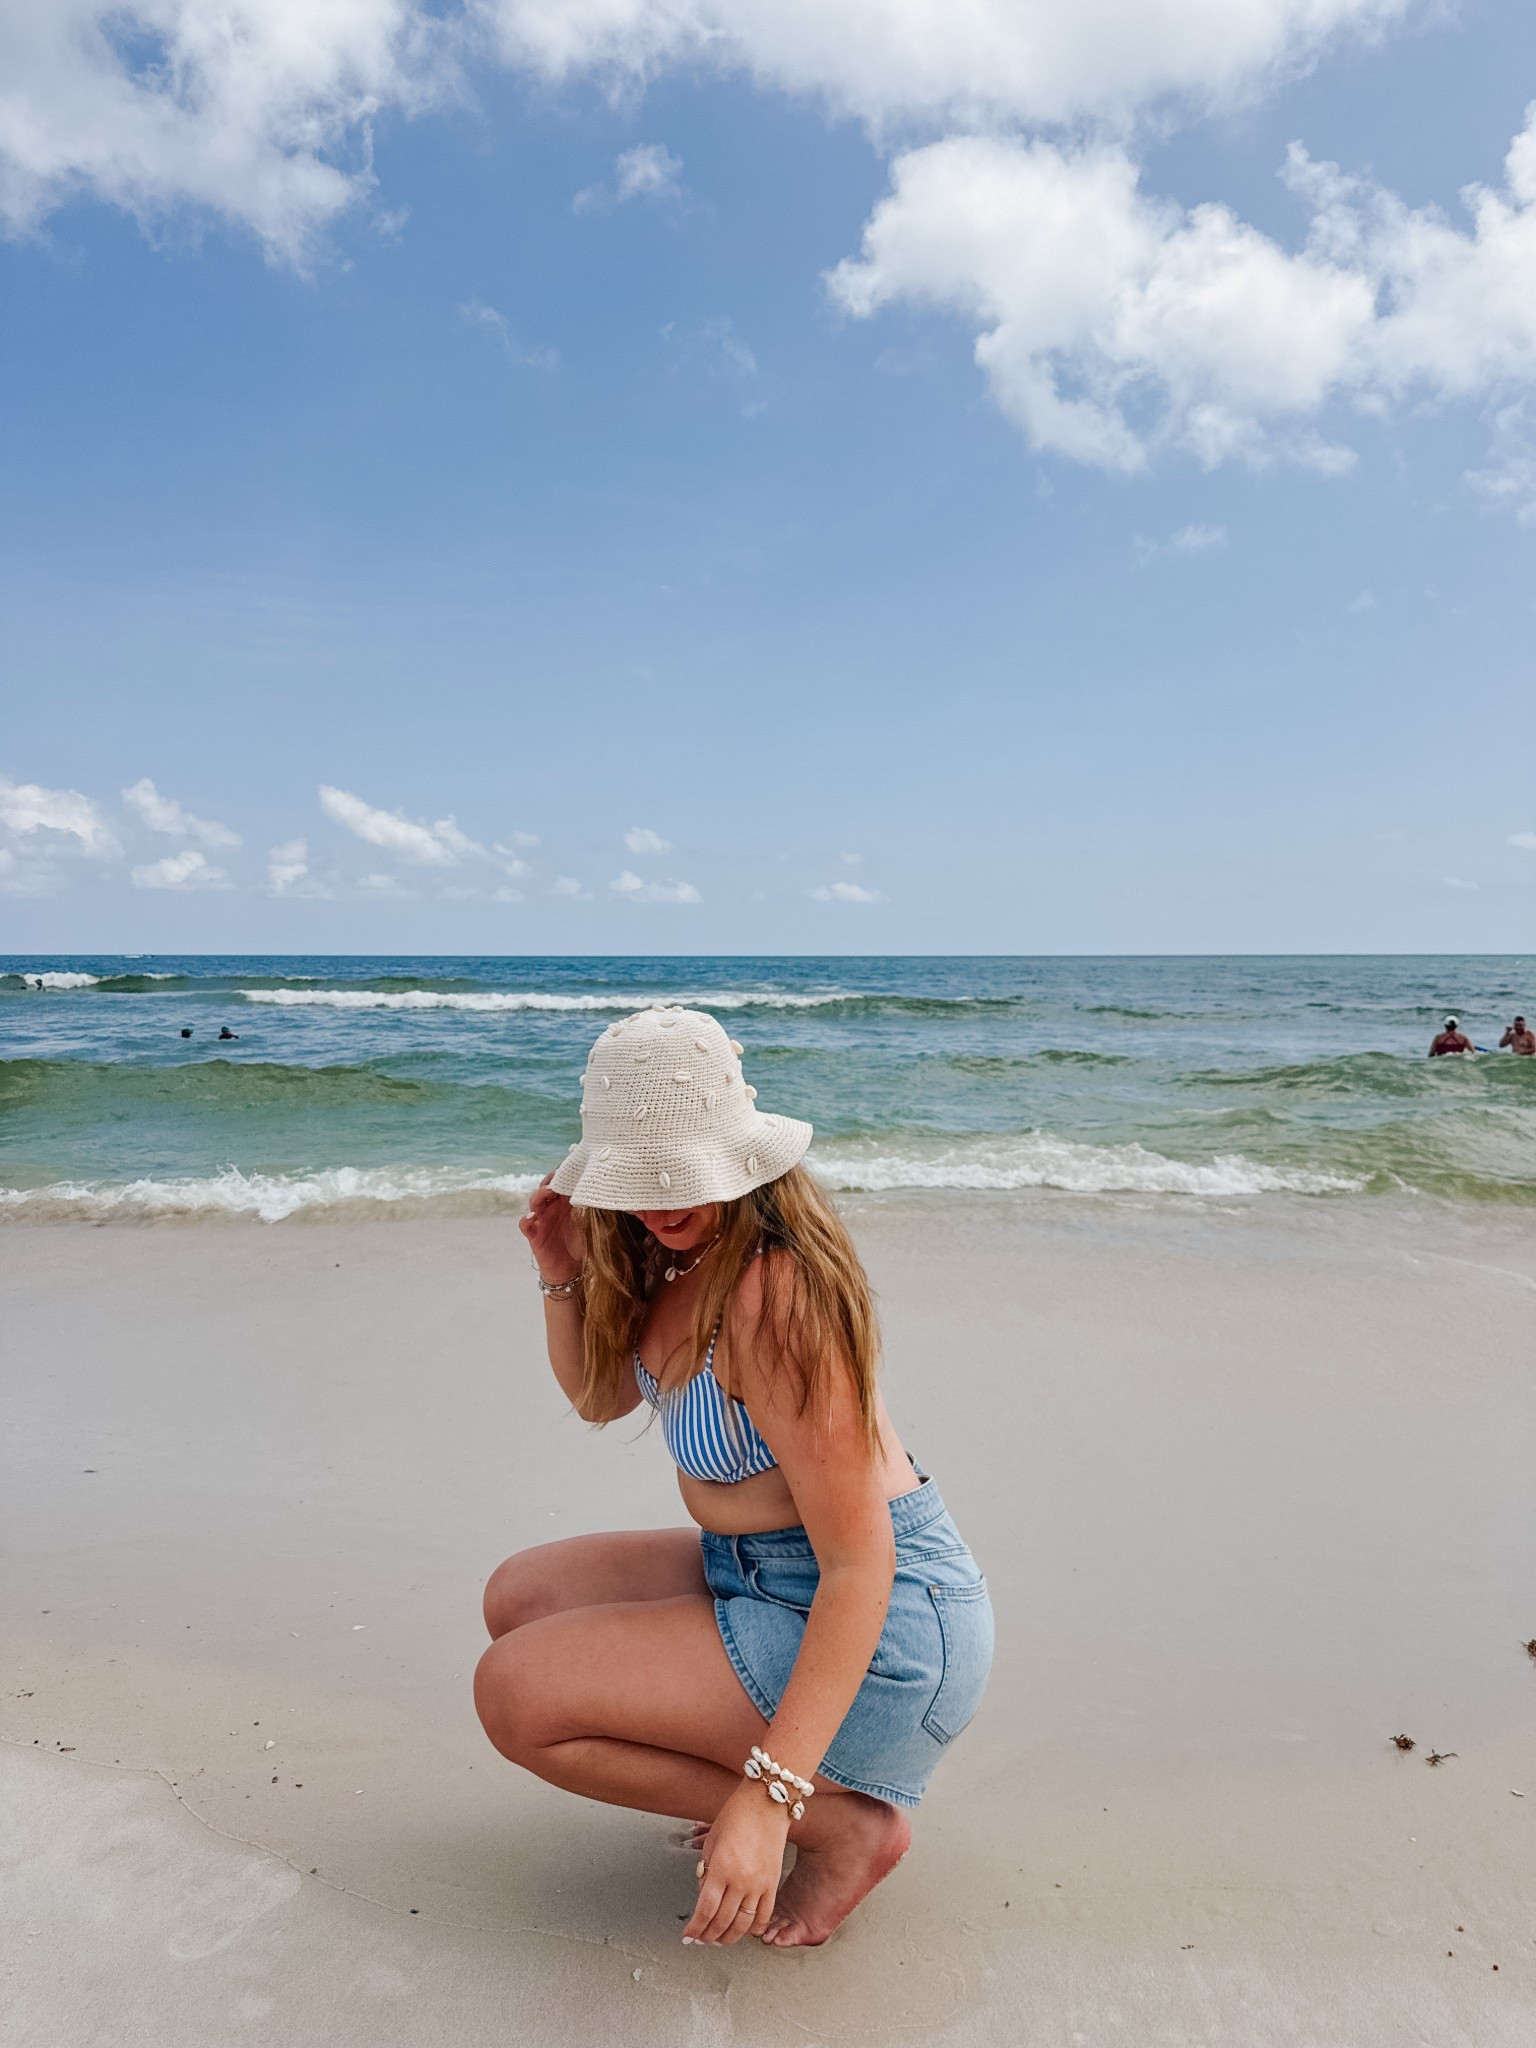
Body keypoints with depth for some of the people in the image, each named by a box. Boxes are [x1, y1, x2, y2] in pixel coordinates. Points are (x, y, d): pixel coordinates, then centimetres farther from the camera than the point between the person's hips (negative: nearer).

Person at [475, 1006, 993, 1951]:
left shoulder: (773, 1290, -27)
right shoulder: (670, 1249, 0)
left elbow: (862, 1562, -27)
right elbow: (598, 1397, 16)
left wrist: (768, 1798, -31)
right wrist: (564, 1276, -3)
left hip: (881, 1625, -9)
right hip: (759, 1578, 9)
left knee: (517, 1693, -14)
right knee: (520, 1598, 13)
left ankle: (846, 1821, -2)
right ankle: (826, 1774, 12)